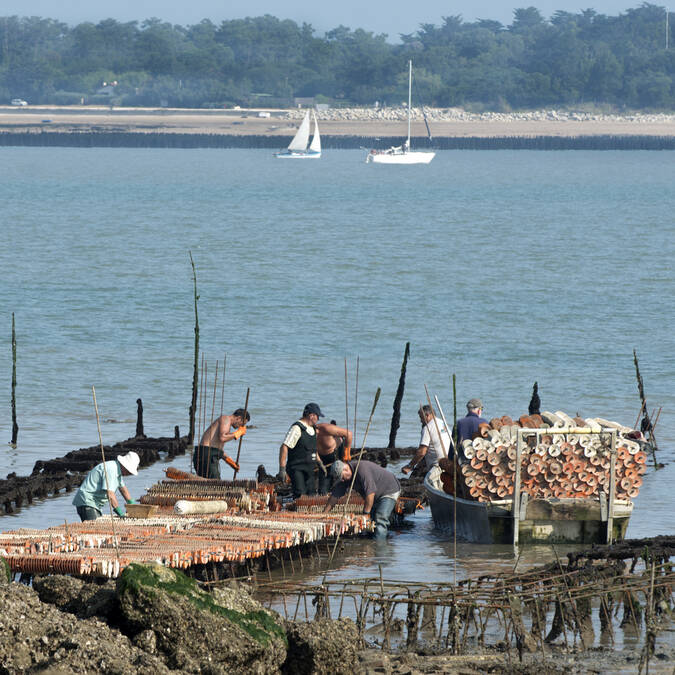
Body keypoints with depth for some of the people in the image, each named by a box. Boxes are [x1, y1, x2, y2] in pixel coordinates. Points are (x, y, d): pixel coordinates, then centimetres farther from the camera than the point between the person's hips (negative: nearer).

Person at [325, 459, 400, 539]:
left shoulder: (361, 469, -32)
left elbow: (370, 492, -33)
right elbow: (335, 495, 4)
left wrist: (366, 513, -27)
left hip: (389, 491, -9)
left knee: (380, 520, -20)